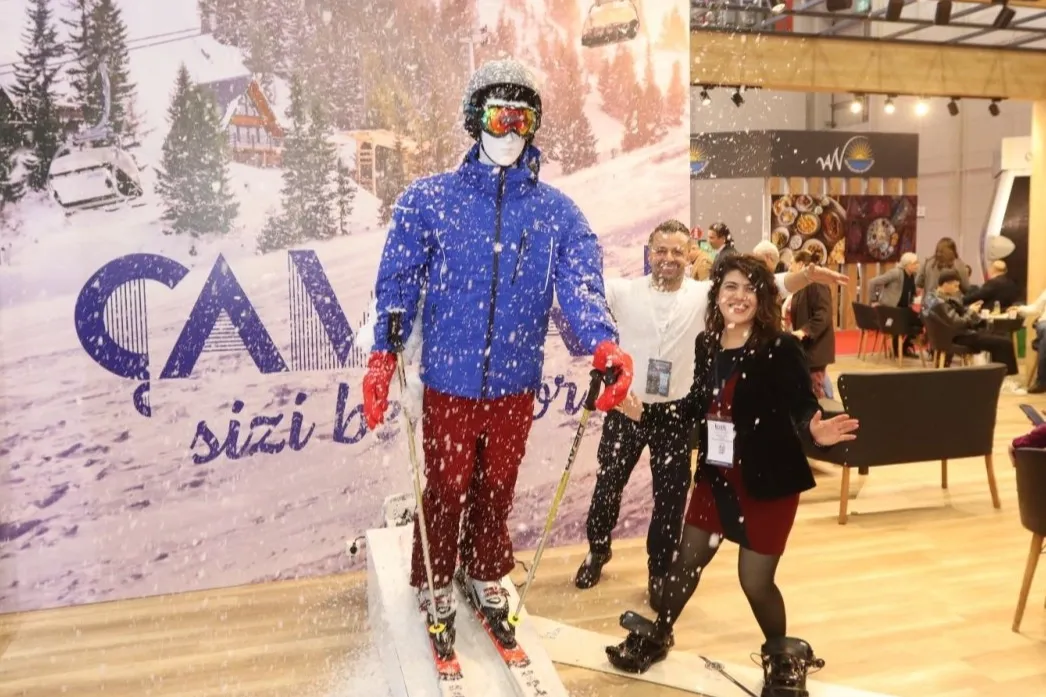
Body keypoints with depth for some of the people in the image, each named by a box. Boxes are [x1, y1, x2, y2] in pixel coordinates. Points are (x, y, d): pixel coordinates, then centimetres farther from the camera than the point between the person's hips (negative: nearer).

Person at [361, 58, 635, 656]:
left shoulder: (558, 212, 2)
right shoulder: (429, 199, -2)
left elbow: (580, 284, -9)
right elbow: (399, 282, -2)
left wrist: (604, 343, -28)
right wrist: (383, 355, -14)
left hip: (516, 384, 2)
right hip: (449, 381, -1)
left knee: (497, 490, 17)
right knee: (446, 491, 10)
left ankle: (487, 576, 42)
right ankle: (436, 586, 35)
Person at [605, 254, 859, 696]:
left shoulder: (781, 348, -16)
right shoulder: (706, 343, -1)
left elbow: (802, 406, -20)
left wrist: (815, 431, -41)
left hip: (768, 480, -5)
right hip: (716, 474, 5)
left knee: (755, 580, 3)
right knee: (687, 561, 17)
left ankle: (784, 657, 34)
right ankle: (656, 636, 41)